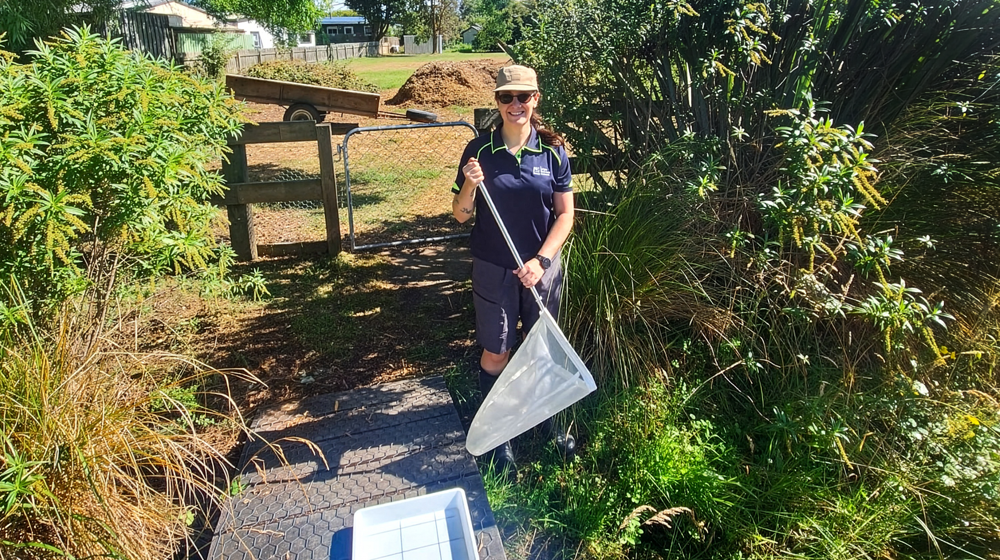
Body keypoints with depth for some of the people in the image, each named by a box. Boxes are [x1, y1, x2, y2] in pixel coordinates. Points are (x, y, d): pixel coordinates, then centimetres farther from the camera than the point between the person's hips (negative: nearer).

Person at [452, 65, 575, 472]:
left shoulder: (553, 152, -5)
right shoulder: (479, 151, -6)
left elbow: (565, 214, -3)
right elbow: (460, 215, -2)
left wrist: (541, 260, -13)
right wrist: (470, 185, -22)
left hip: (542, 267, 1)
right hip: (494, 269, -1)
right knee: (496, 353, 8)